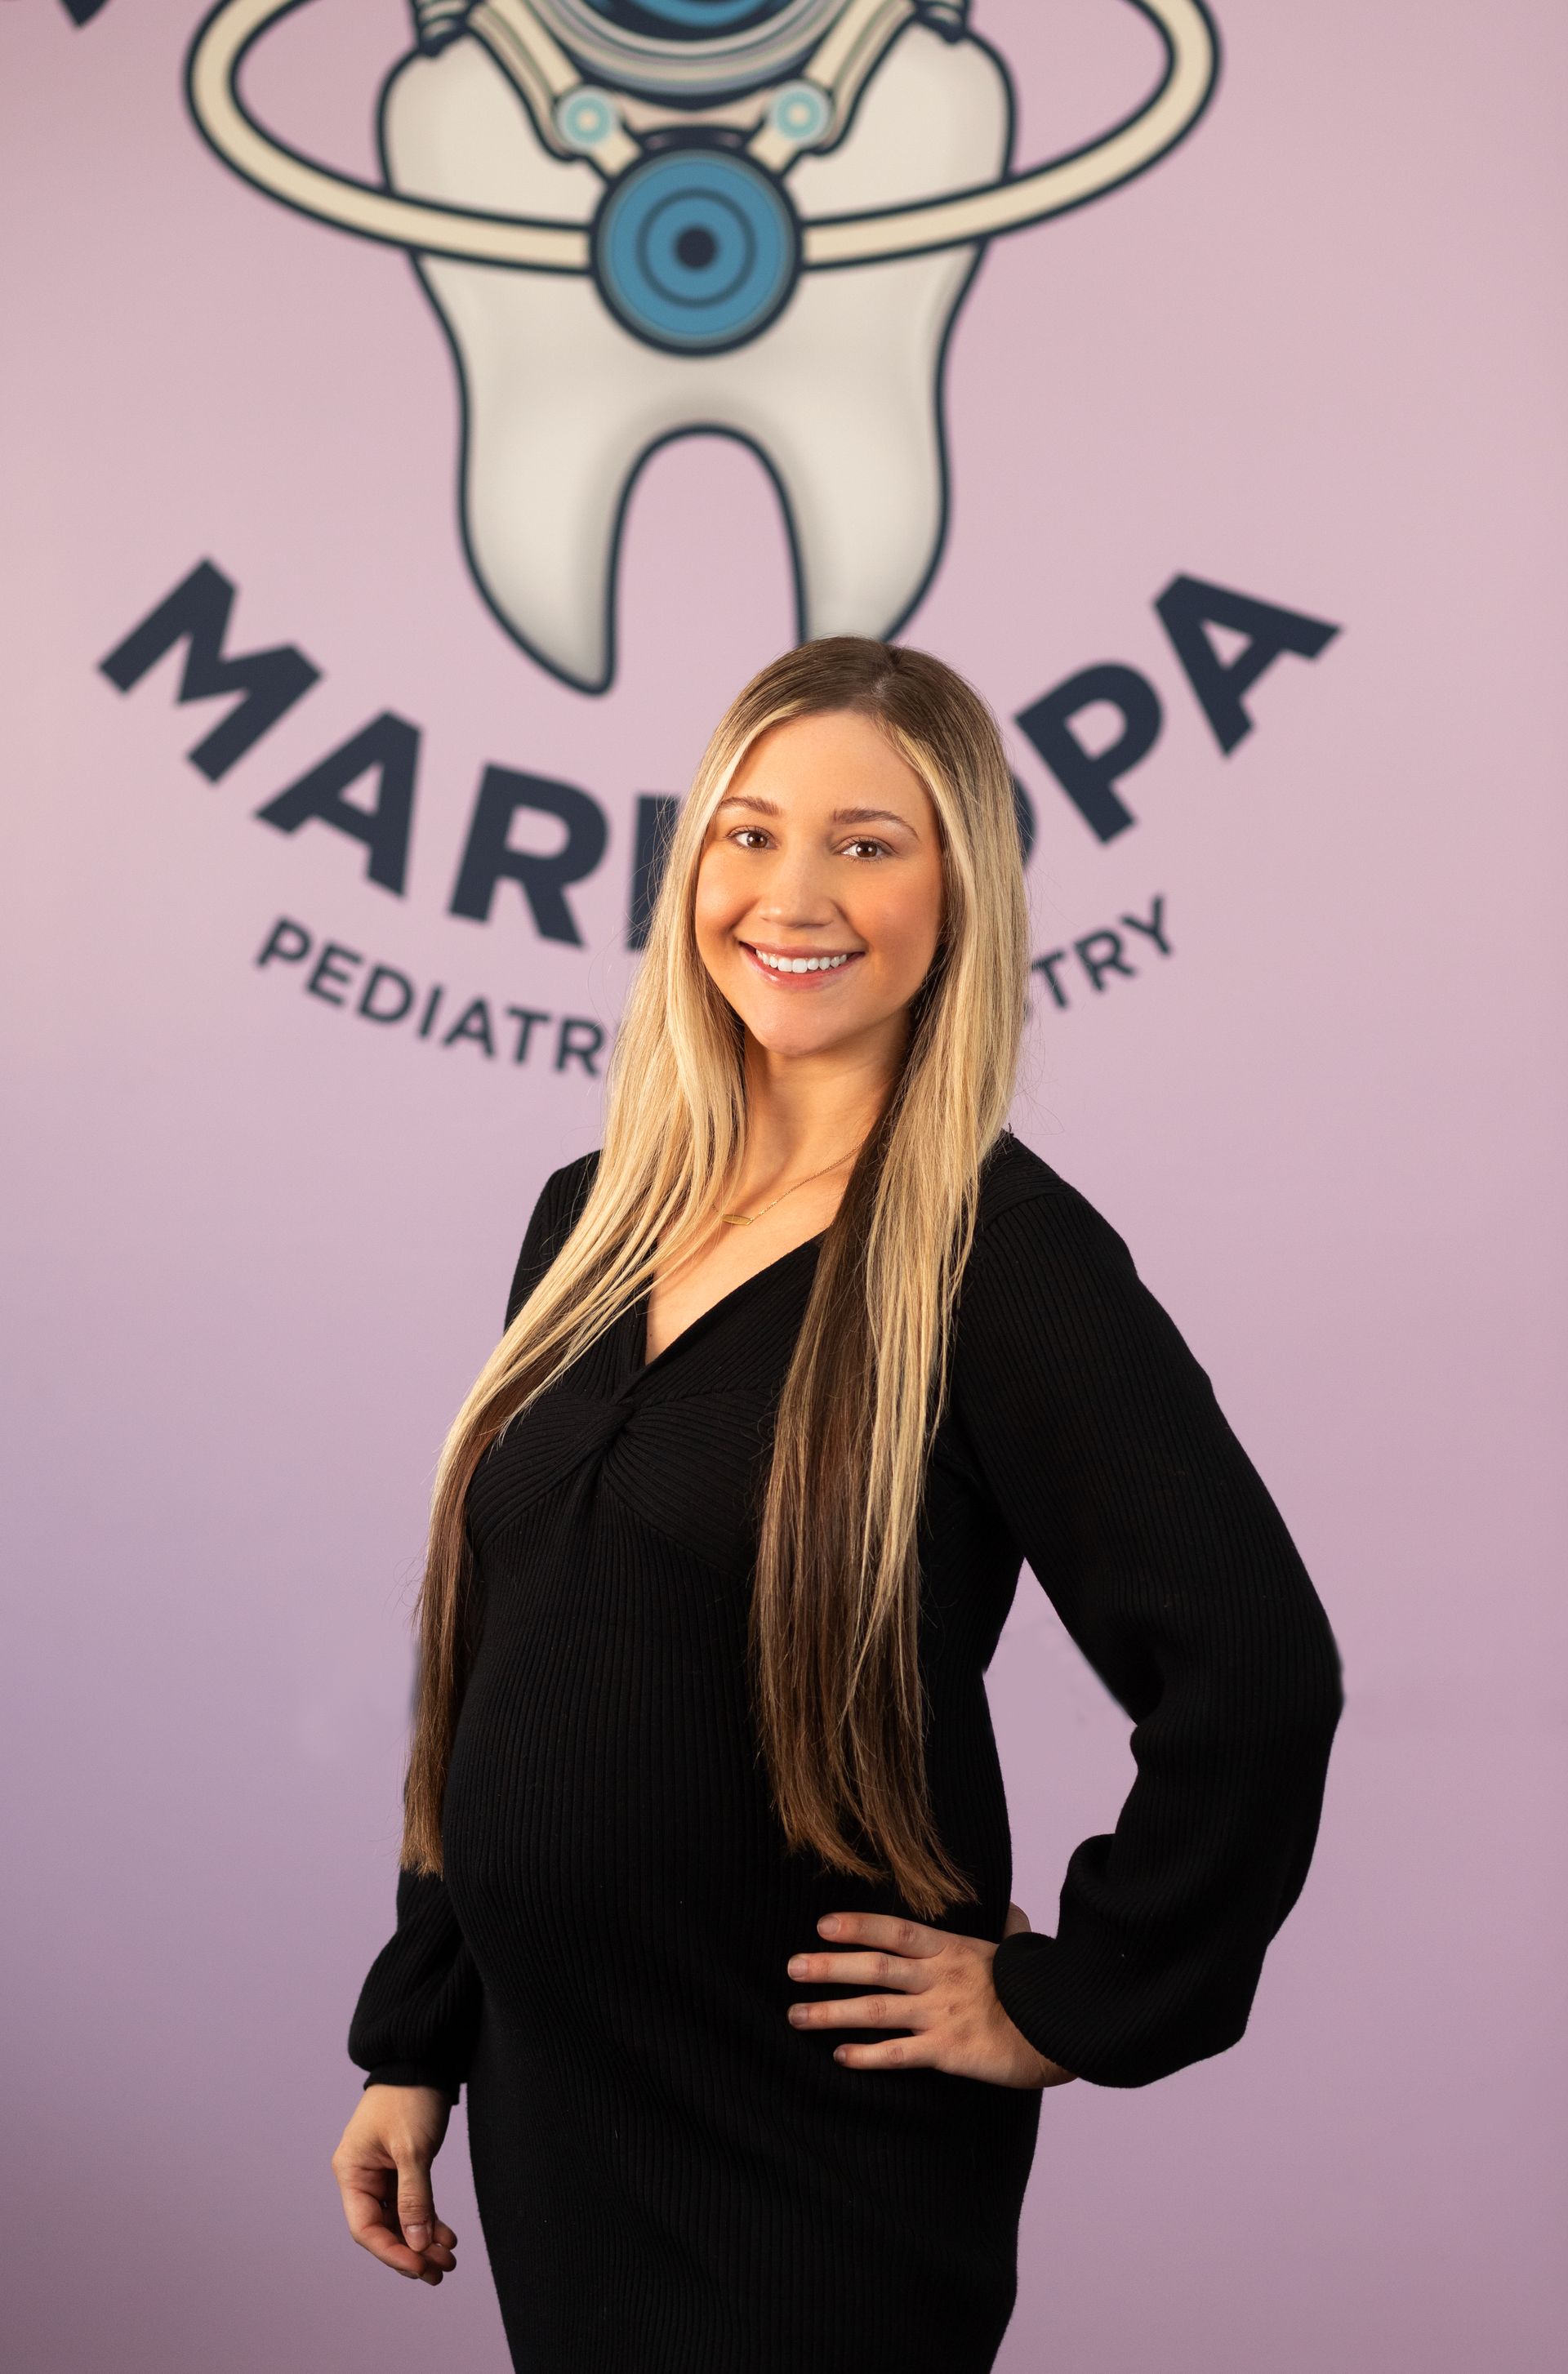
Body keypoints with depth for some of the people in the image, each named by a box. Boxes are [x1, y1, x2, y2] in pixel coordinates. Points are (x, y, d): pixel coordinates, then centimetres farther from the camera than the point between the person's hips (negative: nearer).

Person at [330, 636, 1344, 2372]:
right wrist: (412, 2042, 12)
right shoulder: (591, 1219, 5)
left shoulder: (1004, 1253, -15)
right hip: (546, 2099, 6)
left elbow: (1252, 1676, -21)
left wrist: (1070, 2005, -13)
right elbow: (489, 1675, 11)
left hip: (819, 2153, -6)